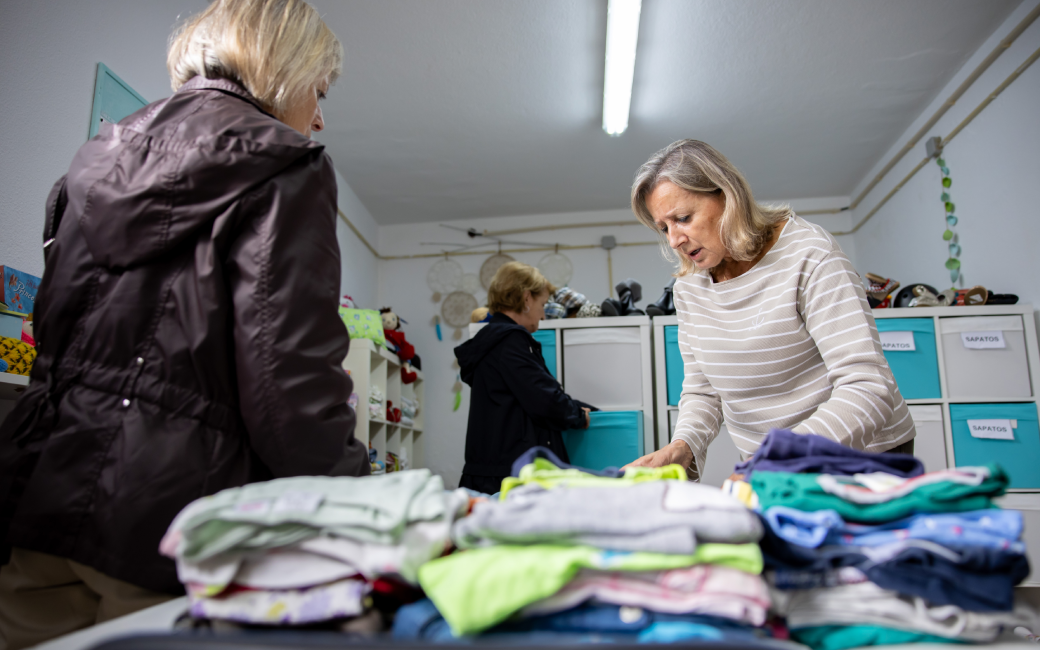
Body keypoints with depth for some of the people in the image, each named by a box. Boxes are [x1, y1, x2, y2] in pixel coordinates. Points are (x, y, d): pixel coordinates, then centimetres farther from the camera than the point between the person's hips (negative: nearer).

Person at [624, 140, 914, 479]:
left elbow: (868, 387, -24)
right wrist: (683, 447, -15)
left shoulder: (808, 254, -17)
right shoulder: (689, 286, 2)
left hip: (859, 456, -4)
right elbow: (701, 390, 6)